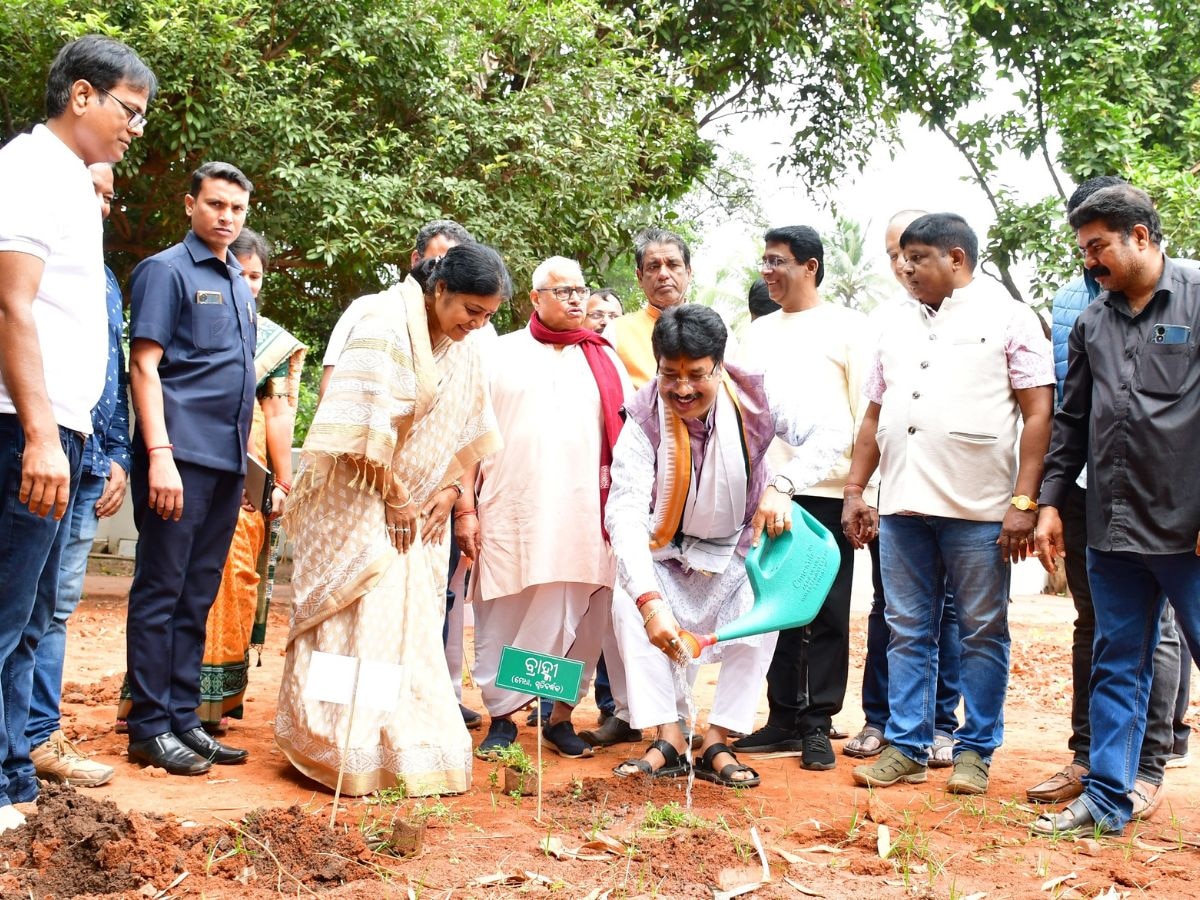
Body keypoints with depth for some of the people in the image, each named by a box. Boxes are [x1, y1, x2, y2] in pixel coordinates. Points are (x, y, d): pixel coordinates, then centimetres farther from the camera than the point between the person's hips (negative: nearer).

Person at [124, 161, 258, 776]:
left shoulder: (239, 284, 19)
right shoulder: (167, 270, -3)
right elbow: (144, 366, -10)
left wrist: (246, 460, 16)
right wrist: (159, 454, -19)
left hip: (227, 460, 7)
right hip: (181, 457, -7)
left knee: (197, 598, 10)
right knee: (160, 593, -3)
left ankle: (183, 719, 17)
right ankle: (149, 727, 3)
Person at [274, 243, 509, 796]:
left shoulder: (464, 352, 6)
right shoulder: (387, 324, -16)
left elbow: (466, 435, 12)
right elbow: (367, 423, -20)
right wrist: (394, 495, -16)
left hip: (412, 503, 7)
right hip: (358, 498, -7)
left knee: (412, 625, 8)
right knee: (355, 621, -7)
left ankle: (407, 745, 15)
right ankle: (350, 754, -2)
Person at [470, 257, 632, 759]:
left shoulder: (604, 360, 15)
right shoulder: (502, 354, 11)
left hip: (584, 515, 1)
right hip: (512, 513, -1)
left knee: (578, 620, 0)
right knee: (503, 617, 0)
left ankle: (562, 715, 12)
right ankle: (502, 717, 10)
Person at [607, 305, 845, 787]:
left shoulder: (754, 396, -23)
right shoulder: (644, 418, -28)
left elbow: (829, 435, -21)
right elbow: (624, 514, -37)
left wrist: (782, 485, -41)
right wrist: (650, 601, -51)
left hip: (739, 547, 1)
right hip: (666, 552, 0)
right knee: (629, 605, -25)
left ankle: (717, 743, -14)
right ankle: (667, 740, -19)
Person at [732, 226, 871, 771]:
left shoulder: (847, 327, 2)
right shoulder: (758, 332, 16)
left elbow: (867, 410, -2)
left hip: (828, 490, -5)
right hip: (768, 490, 5)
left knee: (827, 613, 1)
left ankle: (816, 725, 8)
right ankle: (784, 719, 15)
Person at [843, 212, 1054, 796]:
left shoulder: (1008, 319, 1)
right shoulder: (895, 325, 17)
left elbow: (1038, 413, -4)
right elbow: (874, 416, 19)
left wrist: (1024, 501, -11)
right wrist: (854, 492, 12)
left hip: (979, 508, -5)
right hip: (902, 506, 5)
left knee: (983, 633, 4)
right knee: (907, 633, 8)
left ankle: (976, 751, 14)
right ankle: (906, 747, 16)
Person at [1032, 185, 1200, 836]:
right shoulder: (1091, 322, 13)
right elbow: (1072, 422, 18)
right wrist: (1051, 501, 12)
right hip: (1112, 530, 5)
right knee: (1117, 665, 11)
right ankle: (1106, 799, 18)